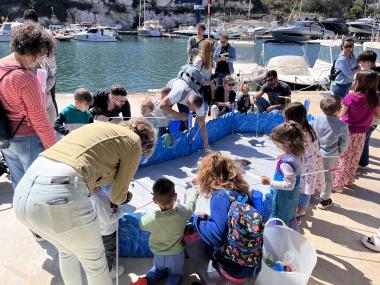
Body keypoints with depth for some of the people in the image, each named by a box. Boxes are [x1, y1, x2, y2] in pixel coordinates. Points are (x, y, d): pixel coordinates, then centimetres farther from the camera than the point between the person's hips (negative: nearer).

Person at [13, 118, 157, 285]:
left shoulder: (101, 127, 27)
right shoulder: (133, 142, 7)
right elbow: (118, 195, 14)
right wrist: (123, 198, 36)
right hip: (60, 197, -8)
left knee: (67, 251, 33)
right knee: (95, 261, 20)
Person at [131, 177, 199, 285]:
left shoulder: (151, 218, -29)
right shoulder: (181, 212, -29)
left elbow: (142, 224, -5)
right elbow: (191, 204, -7)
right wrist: (195, 193, 13)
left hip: (158, 254, 1)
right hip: (176, 254, -1)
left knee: (159, 270, 31)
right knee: (175, 274, 26)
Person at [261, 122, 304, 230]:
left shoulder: (286, 163, -34)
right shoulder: (296, 155, -6)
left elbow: (289, 185, -30)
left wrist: (270, 182, -28)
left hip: (284, 199, -9)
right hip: (293, 197, 9)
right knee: (291, 220, 29)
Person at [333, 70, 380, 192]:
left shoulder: (350, 97, -20)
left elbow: (342, 116, -12)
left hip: (347, 132, -4)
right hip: (361, 134, 4)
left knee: (342, 158, 8)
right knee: (354, 159, 19)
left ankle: (337, 184, 15)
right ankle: (348, 180, 35)